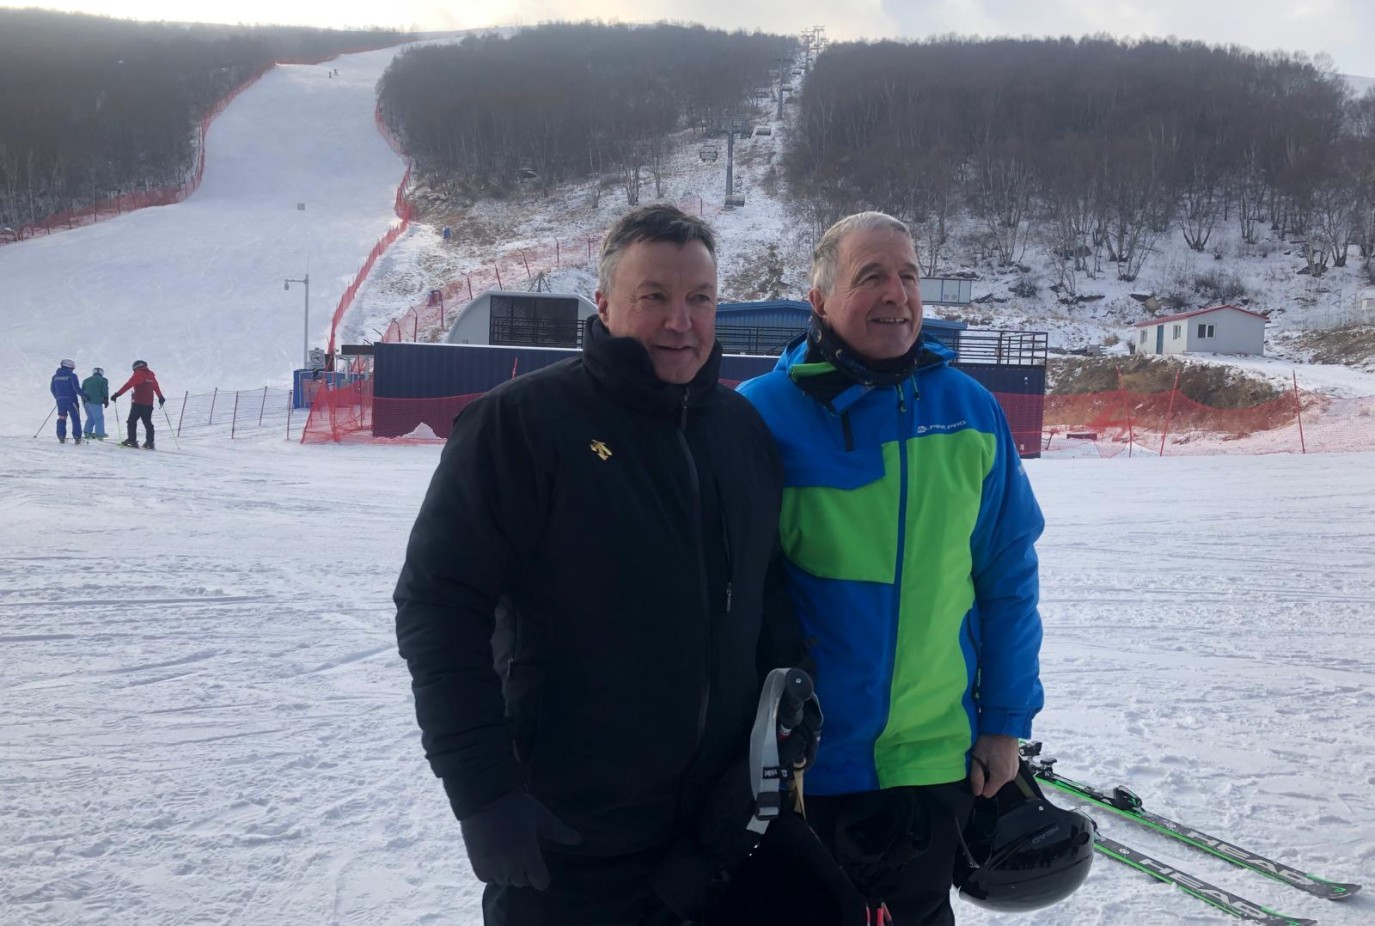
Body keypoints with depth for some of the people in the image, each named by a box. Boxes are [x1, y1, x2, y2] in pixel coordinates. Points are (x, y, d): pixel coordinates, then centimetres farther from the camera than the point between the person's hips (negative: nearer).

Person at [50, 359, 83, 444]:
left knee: (61, 418, 13)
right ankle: (77, 437, -2)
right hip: (71, 400, -5)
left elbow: (52, 389, 15)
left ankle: (61, 437, 7)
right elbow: (76, 388, -15)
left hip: (60, 401, 5)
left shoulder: (55, 376, 8)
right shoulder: (72, 376, -10)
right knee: (75, 419, 3)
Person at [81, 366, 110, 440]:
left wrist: (83, 400, 24)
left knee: (90, 417, 18)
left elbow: (82, 391, 19)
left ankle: (87, 432, 14)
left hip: (86, 401, 6)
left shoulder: (86, 380, 20)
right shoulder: (103, 380, 4)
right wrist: (106, 400, 2)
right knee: (99, 418, -1)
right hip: (96, 402, -6)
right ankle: (99, 434, -5)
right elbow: (105, 392, -3)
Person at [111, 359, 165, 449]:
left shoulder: (138, 375, -5)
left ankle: (132, 440, -2)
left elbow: (128, 385, -13)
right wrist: (161, 398, 38)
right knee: (147, 422, 8)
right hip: (149, 404, 6)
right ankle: (150, 442, 3)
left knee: (132, 421, 3)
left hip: (138, 402, -6)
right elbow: (156, 387, 25)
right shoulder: (151, 375, 13)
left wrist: (117, 394, -14)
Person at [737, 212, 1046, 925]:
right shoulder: (762, 412, -12)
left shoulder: (970, 411, -2)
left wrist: (1006, 722, 3)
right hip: (800, 767, -2)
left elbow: (1008, 577, 4)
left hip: (935, 762, 3)